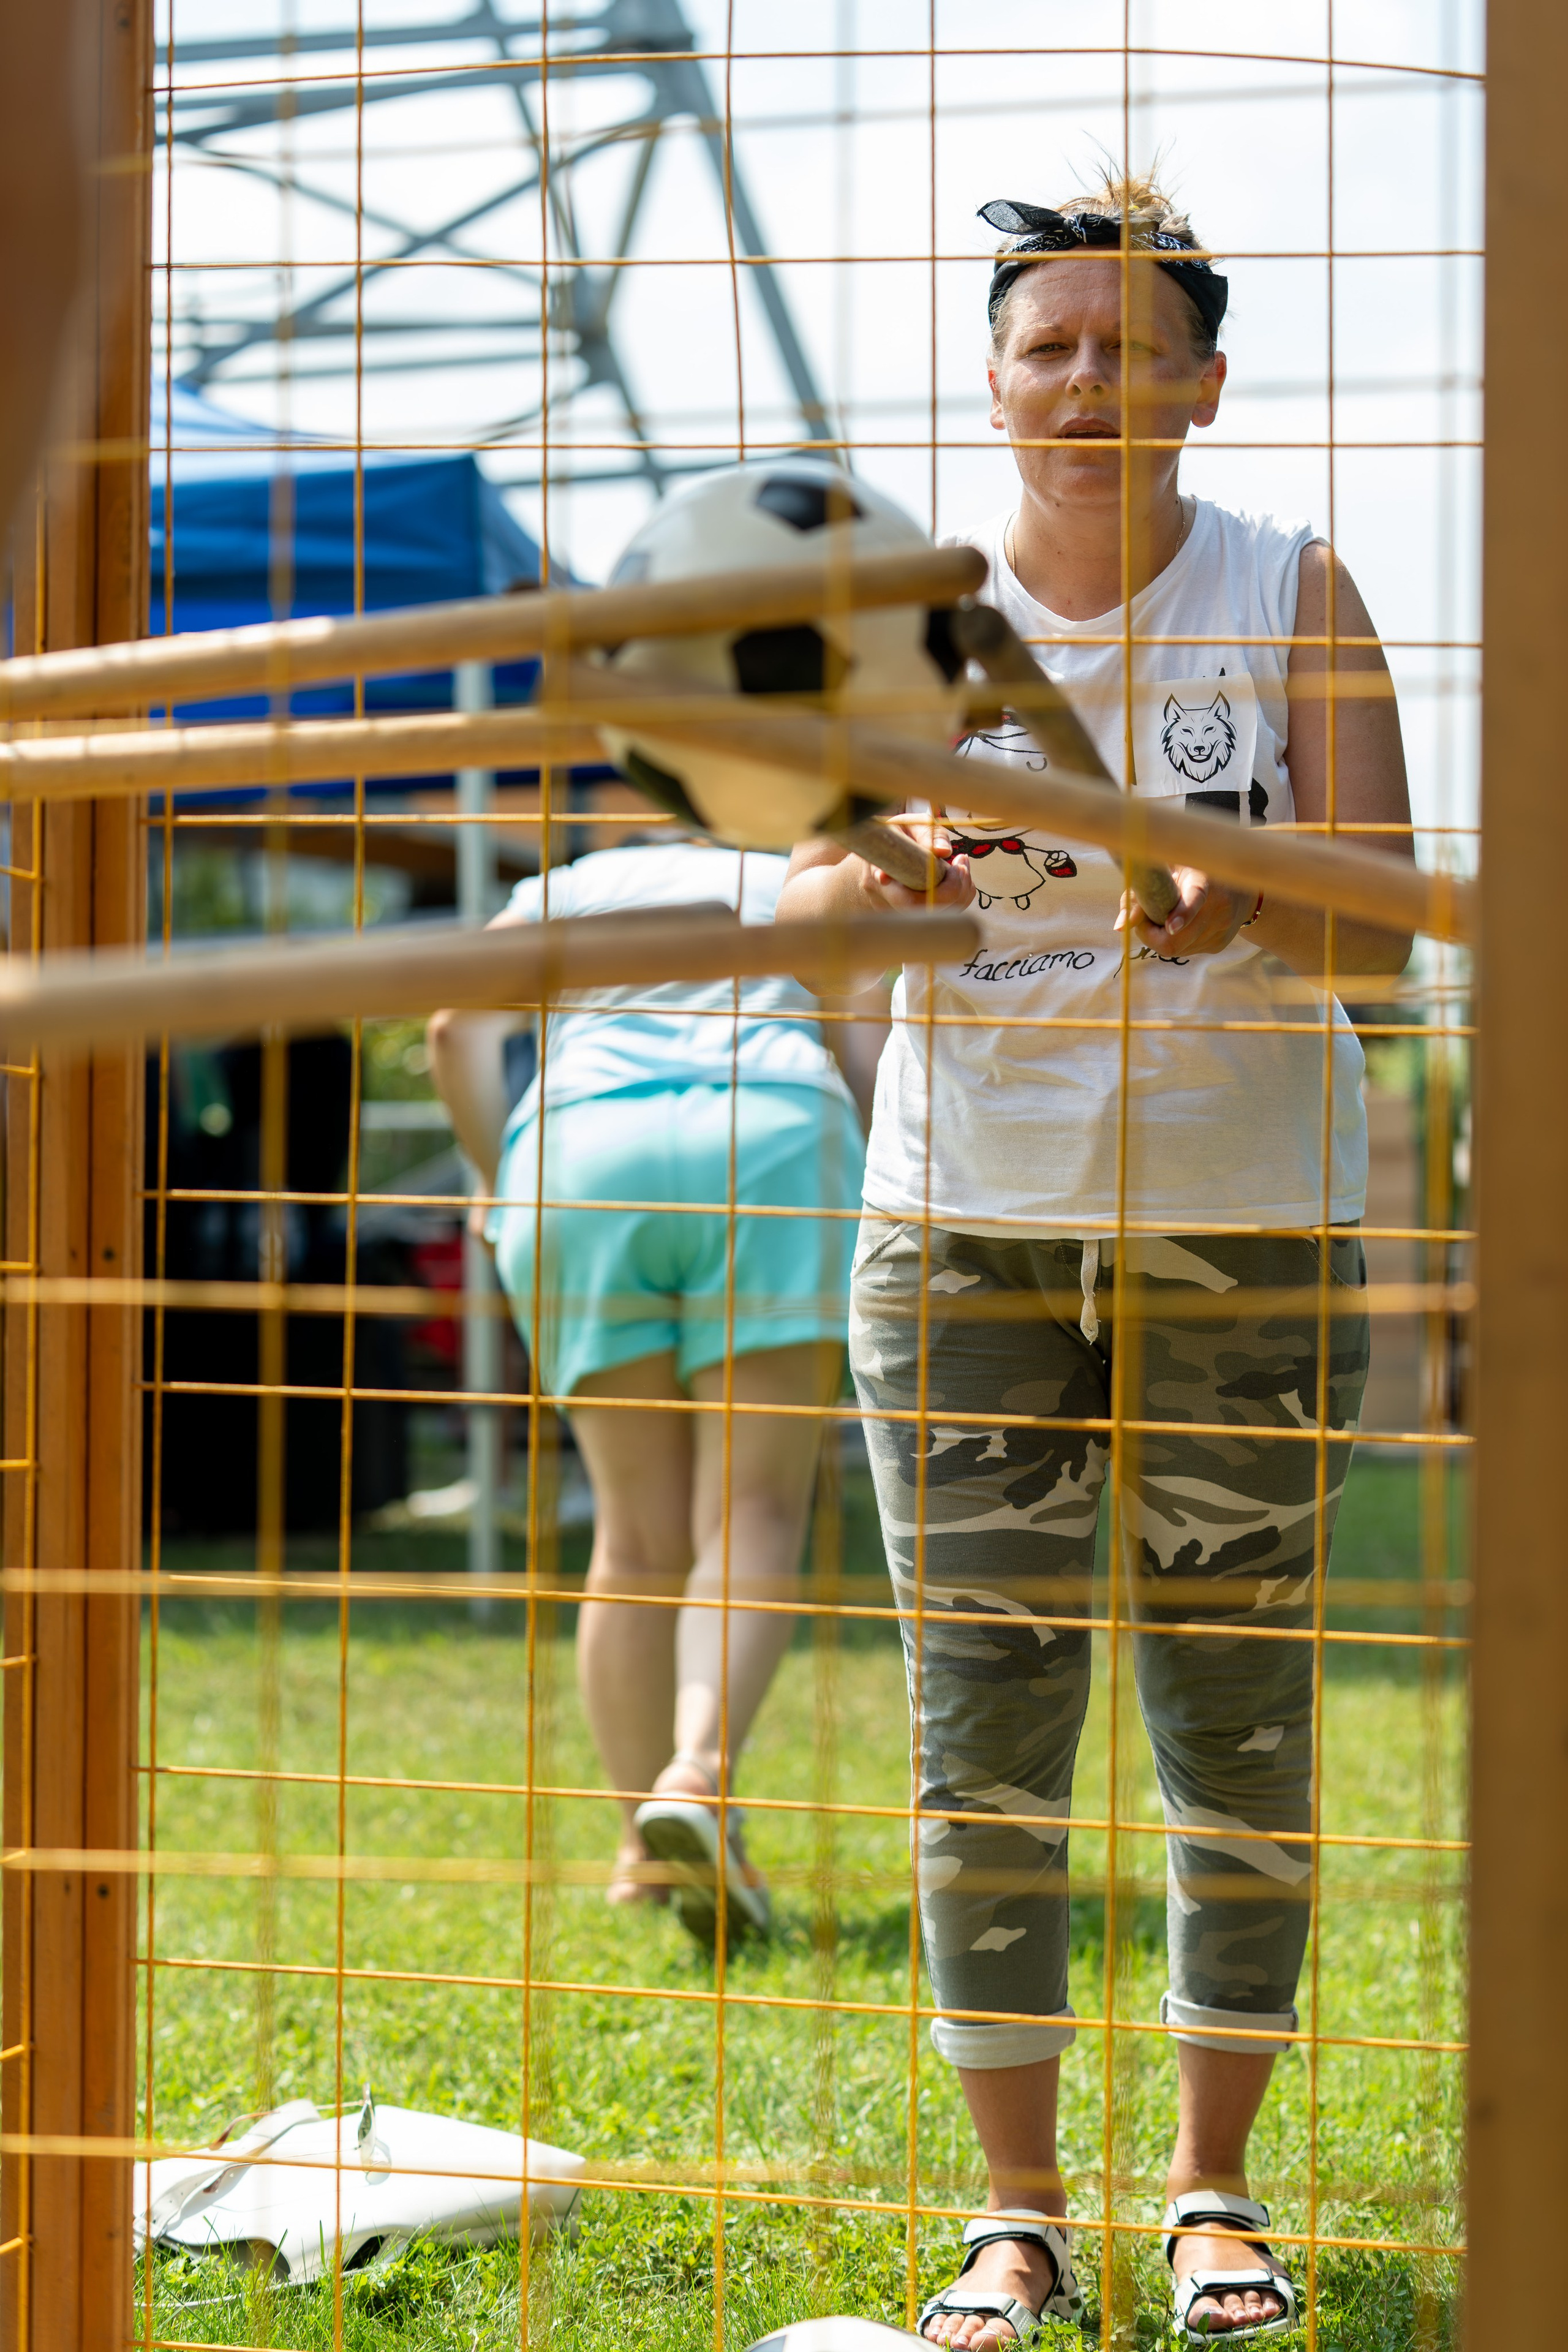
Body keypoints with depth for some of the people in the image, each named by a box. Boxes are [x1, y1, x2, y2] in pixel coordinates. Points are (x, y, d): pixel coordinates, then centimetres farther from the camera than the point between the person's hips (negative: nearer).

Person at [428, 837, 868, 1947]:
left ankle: (649, 1848, 6)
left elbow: (461, 1029, 9)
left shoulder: (561, 894, 29)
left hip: (581, 1151, 1)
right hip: (771, 1148, -1)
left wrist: (506, 1187, 16)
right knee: (754, 1522, -4)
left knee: (641, 1535, 9)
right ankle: (699, 1777, -27)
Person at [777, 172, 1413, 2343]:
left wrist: (1239, 906, -29)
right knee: (986, 1734, -1)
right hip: (965, 1225, 1)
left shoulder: (1291, 594, 0)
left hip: (1250, 1232, -1)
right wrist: (897, 873, -28)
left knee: (1241, 1729, 2)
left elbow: (1390, 922, -8)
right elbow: (797, 912, -6)